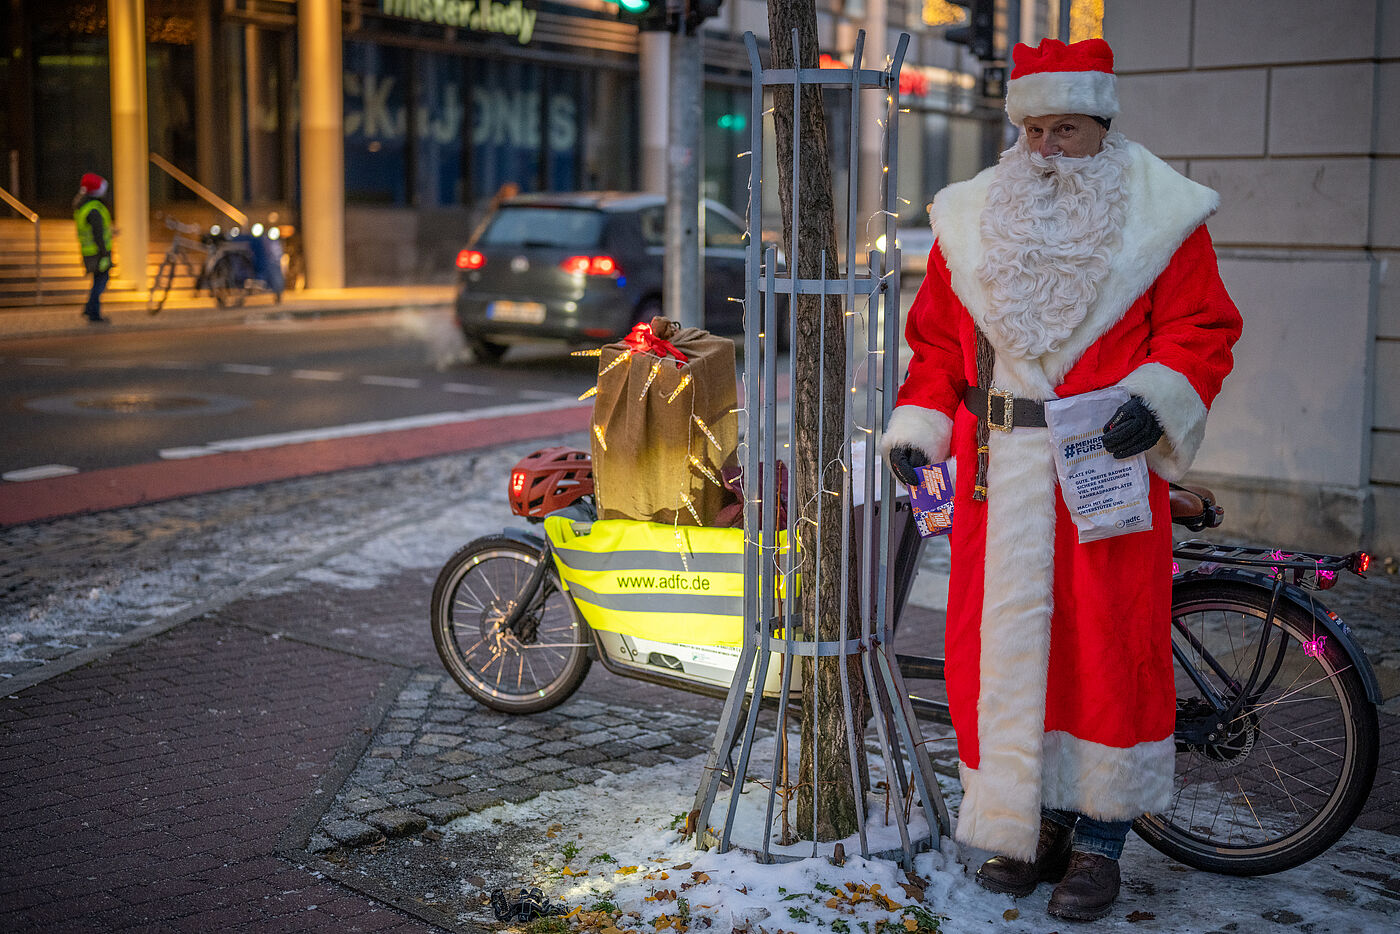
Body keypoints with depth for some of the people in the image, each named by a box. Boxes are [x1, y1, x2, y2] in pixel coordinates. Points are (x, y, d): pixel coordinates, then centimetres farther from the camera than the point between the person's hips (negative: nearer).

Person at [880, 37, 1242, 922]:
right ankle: (1031, 826, 19)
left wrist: (1156, 398, -18)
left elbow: (1201, 329, 0)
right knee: (1003, 644, 5)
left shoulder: (1160, 213, 3)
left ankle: (1098, 841, 11)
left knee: (1107, 646, -2)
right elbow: (939, 339, 14)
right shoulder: (971, 216, 12)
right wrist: (917, 423, 1)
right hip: (1002, 474, 3)